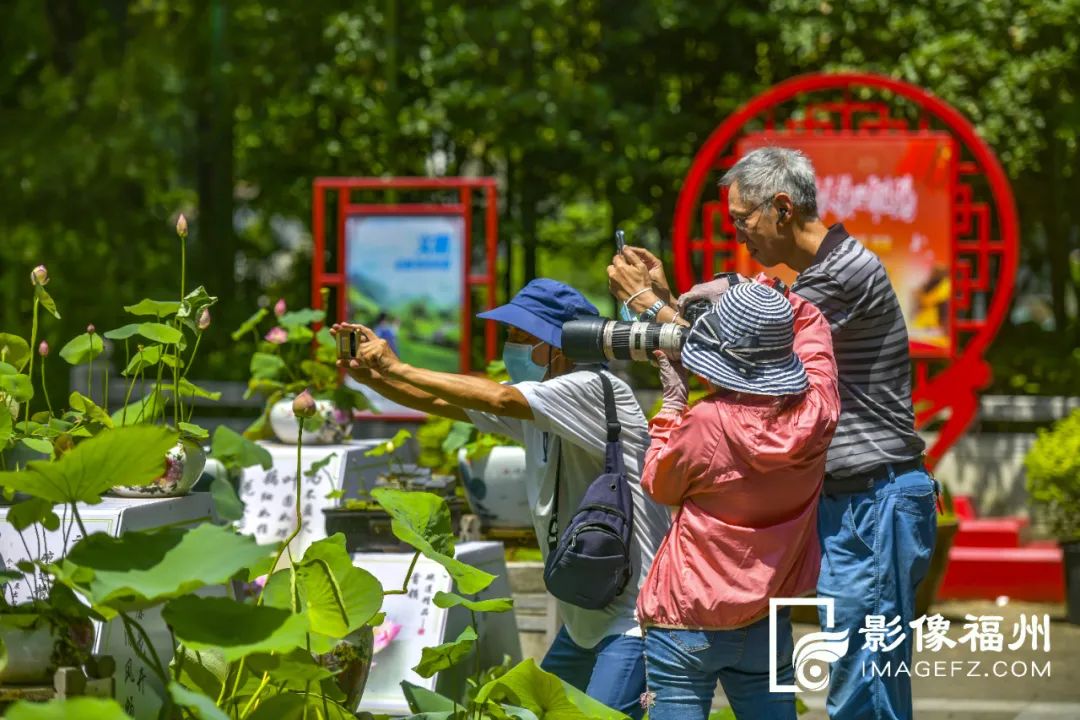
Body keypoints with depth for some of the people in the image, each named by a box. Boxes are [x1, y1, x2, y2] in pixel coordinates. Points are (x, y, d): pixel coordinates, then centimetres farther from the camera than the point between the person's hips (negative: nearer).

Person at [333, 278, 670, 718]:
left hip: (636, 615, -9)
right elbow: (441, 402, 5)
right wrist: (372, 377, -13)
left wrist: (397, 368, -26)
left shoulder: (597, 390, -18)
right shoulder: (533, 400, 8)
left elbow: (499, 400, -30)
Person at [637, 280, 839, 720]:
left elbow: (658, 485, 1)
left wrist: (673, 401, 6)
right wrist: (740, 293, 7)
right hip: (769, 622, 5)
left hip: (687, 624, -4)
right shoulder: (816, 411, -7)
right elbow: (807, 317, 13)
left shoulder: (705, 426, -20)